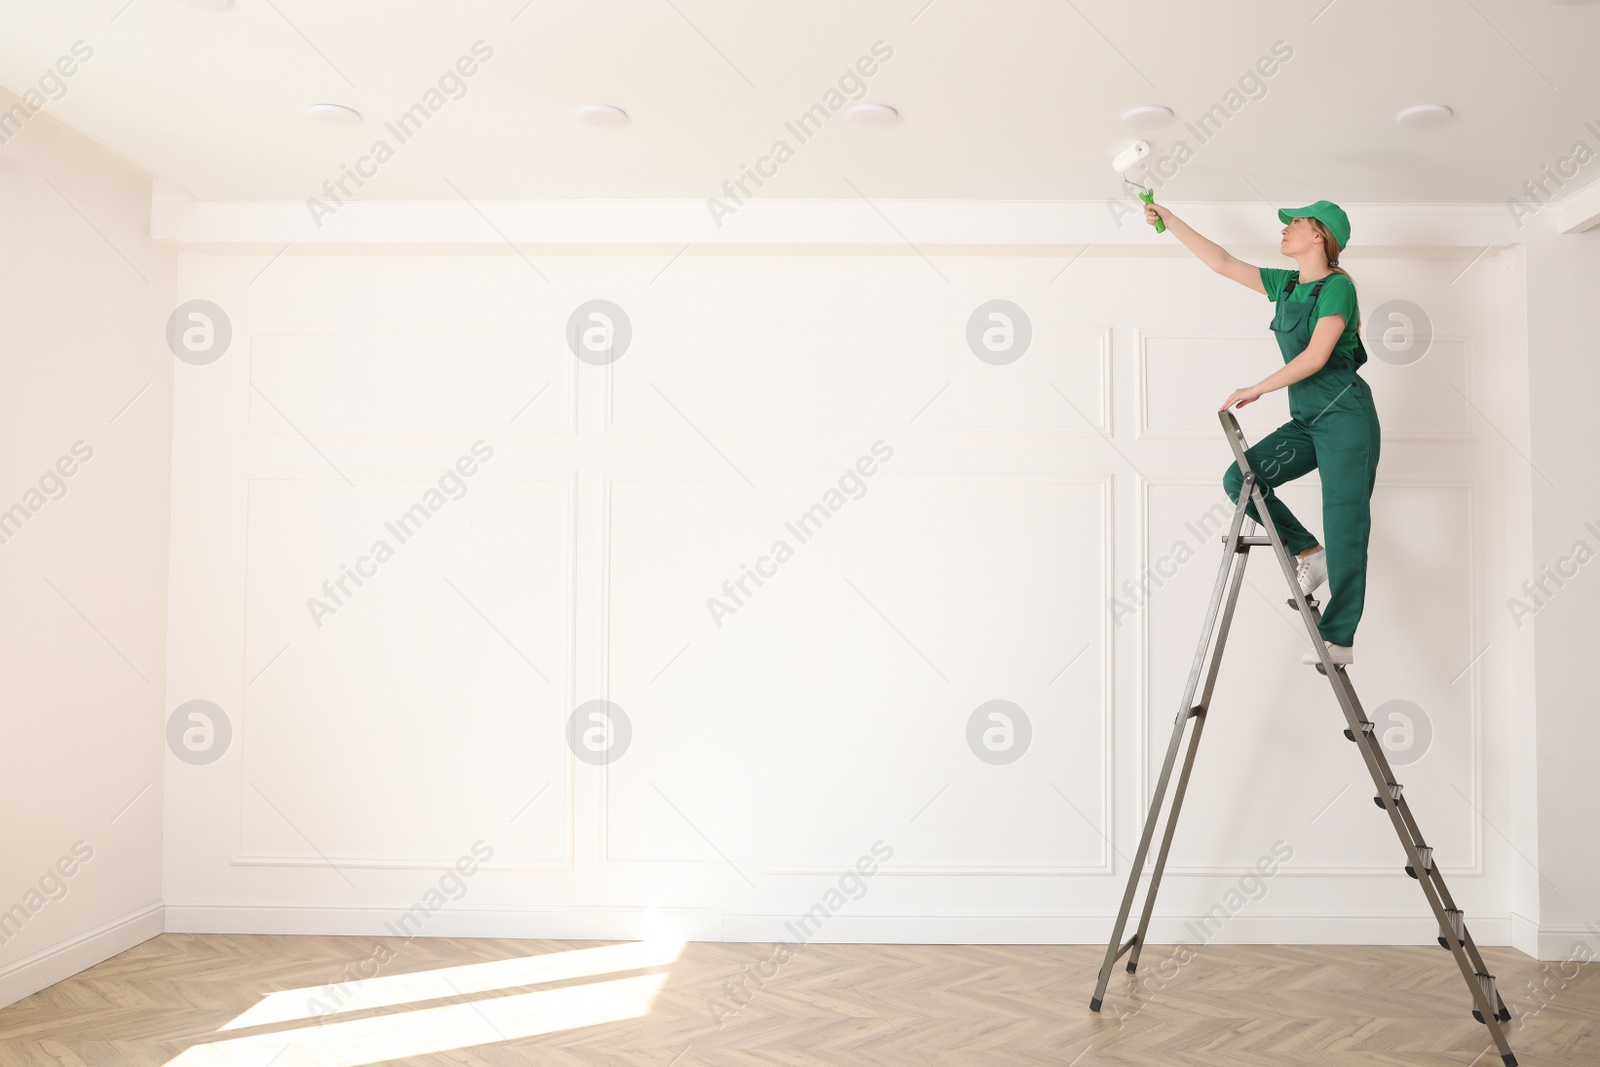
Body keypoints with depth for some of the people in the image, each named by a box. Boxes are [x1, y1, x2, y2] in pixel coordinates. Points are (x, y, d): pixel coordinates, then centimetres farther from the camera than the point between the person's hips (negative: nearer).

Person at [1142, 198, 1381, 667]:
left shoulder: (1338, 286, -10)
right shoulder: (1286, 285, 13)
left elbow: (1315, 356, -18)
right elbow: (1222, 262, 16)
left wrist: (1256, 390, -15)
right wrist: (1169, 219, 15)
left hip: (1344, 417, -8)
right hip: (1306, 421, 8)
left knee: (1344, 530, -5)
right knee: (1240, 478, -8)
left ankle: (1339, 639, 1)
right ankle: (1309, 553, 7)